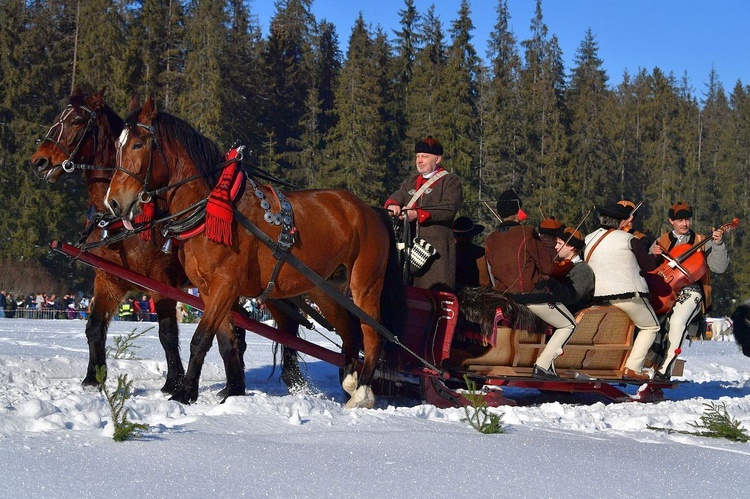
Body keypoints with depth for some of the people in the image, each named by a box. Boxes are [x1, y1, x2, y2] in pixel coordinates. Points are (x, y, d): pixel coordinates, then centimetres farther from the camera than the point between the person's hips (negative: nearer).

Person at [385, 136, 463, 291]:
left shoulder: (451, 181, 2)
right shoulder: (411, 181, 23)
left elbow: (449, 208, -13)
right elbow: (395, 197, 15)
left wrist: (418, 214, -21)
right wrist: (393, 205, -11)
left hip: (436, 249, -5)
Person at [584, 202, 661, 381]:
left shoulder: (588, 239, 9)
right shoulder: (627, 239, -5)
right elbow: (649, 264, 0)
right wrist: (655, 256, 23)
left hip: (600, 296, 6)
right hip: (628, 294, -6)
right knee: (651, 326, 13)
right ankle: (632, 368, 0)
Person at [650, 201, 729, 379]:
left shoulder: (702, 242, 14)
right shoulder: (661, 242, 20)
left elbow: (719, 268, 3)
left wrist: (718, 244, -10)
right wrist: (654, 256, -2)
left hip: (690, 292, -3)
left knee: (678, 319, -34)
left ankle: (665, 367, -33)